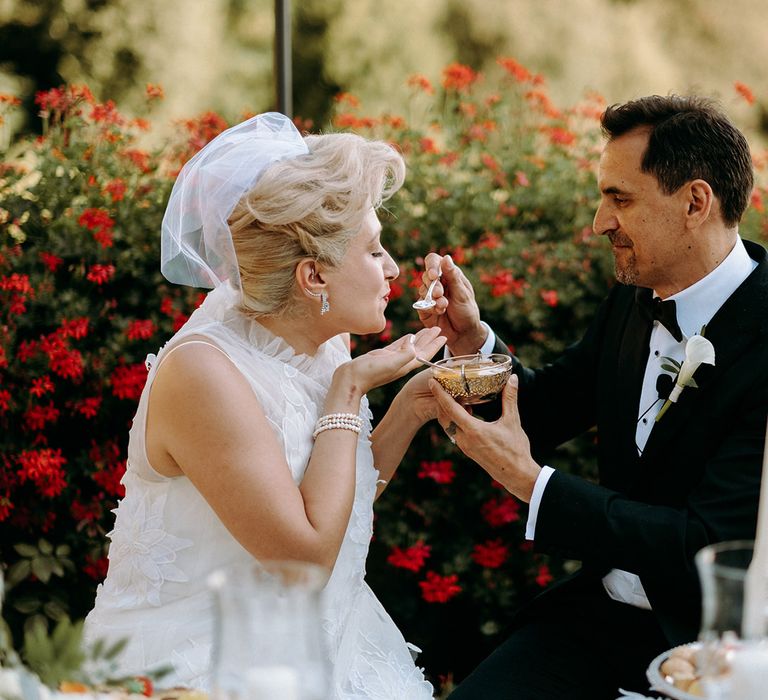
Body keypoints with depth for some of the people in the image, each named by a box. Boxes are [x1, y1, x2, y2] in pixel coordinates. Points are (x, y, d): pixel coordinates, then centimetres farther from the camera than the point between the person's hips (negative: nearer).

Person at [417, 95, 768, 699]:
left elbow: (709, 547, -24)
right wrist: (470, 336, -4)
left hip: (709, 644, -7)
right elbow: (546, 411, 16)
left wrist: (529, 481, -22)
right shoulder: (636, 297, 3)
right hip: (602, 608, 7)